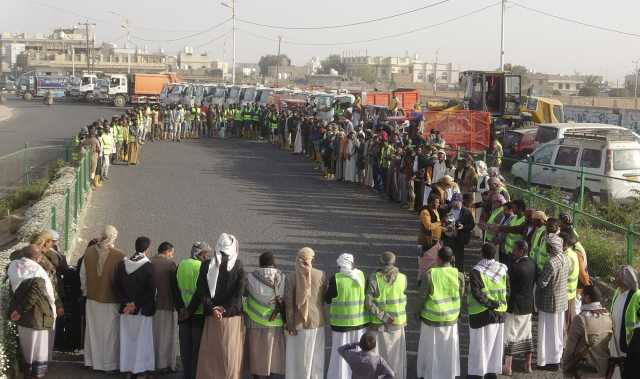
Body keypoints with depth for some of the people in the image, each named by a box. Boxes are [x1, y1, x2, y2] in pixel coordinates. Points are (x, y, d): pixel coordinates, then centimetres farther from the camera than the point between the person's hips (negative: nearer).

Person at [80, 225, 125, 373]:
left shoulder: (89, 252, -6)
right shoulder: (119, 256, -20)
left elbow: (83, 274, 4)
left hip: (92, 299, 4)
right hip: (111, 300, -4)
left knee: (93, 331, 16)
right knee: (110, 333, 8)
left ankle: (92, 360, 26)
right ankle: (109, 363, 16)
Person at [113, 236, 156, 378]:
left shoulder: (122, 264, 1)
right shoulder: (148, 266, -13)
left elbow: (116, 286, 3)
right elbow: (151, 291, -14)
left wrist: (126, 303, 0)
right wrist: (136, 304, -7)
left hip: (125, 309, 4)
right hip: (143, 311, -4)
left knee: (127, 340, 13)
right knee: (142, 341, 4)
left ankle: (127, 369, 17)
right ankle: (140, 371, 4)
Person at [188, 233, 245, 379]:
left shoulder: (206, 265, -2)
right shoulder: (238, 266, -5)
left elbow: (201, 291, -5)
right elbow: (239, 293, -11)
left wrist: (211, 309, -5)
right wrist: (225, 309, -10)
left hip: (212, 318, 1)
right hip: (233, 317, -1)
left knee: (209, 353, 10)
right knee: (230, 355, 5)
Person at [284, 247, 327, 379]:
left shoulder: (291, 277, -15)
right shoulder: (321, 275, -8)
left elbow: (289, 303, -13)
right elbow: (325, 297, 1)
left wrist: (289, 324, -7)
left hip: (299, 322, -3)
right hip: (317, 320, 3)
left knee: (299, 356, 9)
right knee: (316, 355, 16)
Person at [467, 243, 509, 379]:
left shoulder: (476, 271, -16)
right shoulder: (502, 269, -1)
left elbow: (476, 293, -24)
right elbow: (507, 291, 2)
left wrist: (490, 304, -18)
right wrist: (498, 304, 8)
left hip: (481, 313, -4)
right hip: (499, 313, 4)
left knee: (479, 343, 5)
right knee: (495, 343, 15)